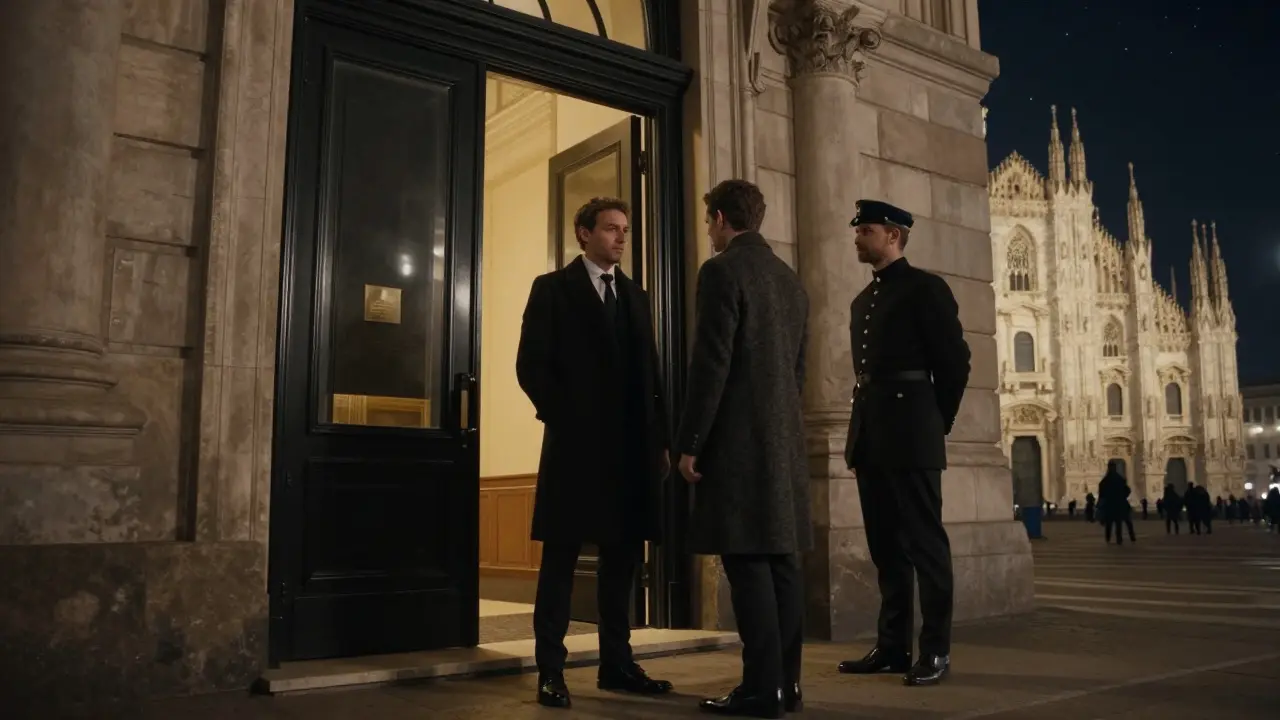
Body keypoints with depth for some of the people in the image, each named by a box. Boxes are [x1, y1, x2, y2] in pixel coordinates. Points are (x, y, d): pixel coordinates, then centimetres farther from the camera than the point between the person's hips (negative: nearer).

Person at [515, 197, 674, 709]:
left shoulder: (635, 295, 18)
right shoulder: (553, 288, 3)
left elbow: (649, 372, 15)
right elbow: (531, 365, -5)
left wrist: (660, 438, 7)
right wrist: (563, 419, -11)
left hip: (631, 446, 5)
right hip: (576, 443, -5)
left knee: (622, 558, 8)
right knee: (561, 558, 0)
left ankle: (616, 665, 18)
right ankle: (550, 671, 7)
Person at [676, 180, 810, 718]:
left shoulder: (722, 271, -8)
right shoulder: (790, 279, 16)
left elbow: (711, 365, -15)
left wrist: (689, 443, -11)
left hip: (739, 437, -8)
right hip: (784, 438, 8)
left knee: (748, 562, -6)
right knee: (781, 559, 9)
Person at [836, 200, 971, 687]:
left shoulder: (925, 287, -3)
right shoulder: (863, 300, 19)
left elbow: (955, 360, -5)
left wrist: (937, 423, 0)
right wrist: (864, 426, 14)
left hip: (910, 435, -8)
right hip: (869, 436, 8)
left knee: (924, 542, -2)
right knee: (886, 545, 10)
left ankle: (936, 650, 5)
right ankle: (892, 646, 18)